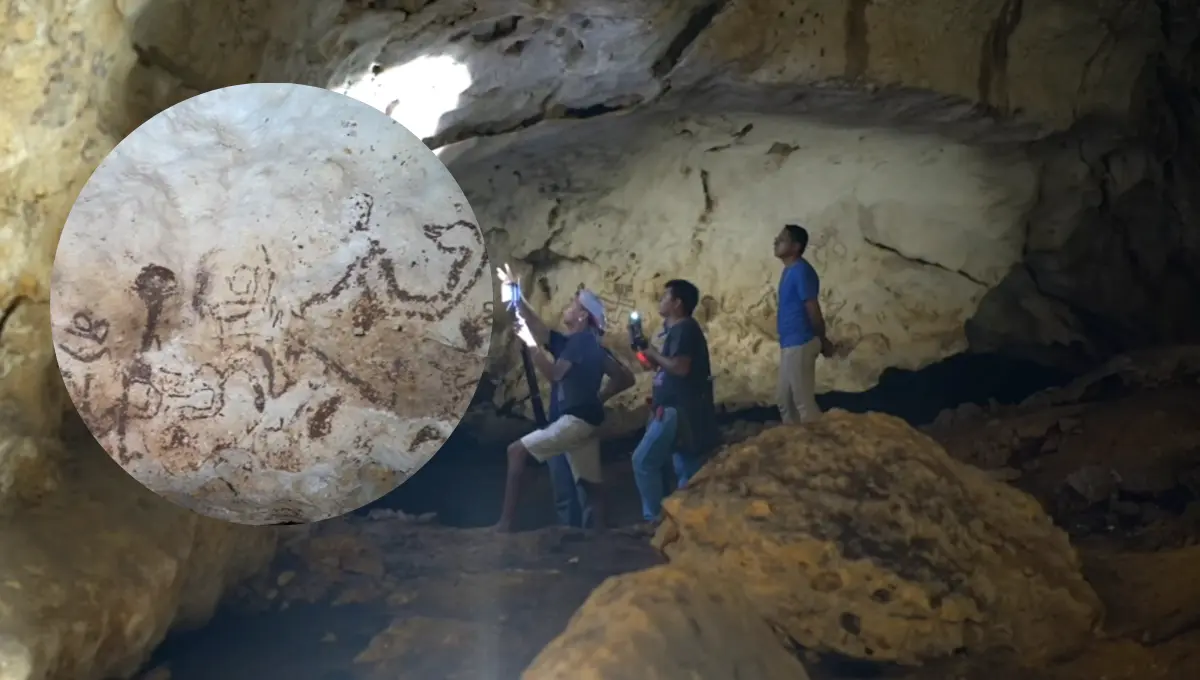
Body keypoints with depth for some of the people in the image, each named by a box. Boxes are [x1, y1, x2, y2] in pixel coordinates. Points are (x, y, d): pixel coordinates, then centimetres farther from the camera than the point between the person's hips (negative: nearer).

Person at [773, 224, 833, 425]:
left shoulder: (801, 271, -17)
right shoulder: (789, 270, 14)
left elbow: (813, 310, -15)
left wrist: (823, 342, -4)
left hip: (799, 344, -10)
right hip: (789, 344, 10)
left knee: (804, 403, -5)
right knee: (784, 400, 16)